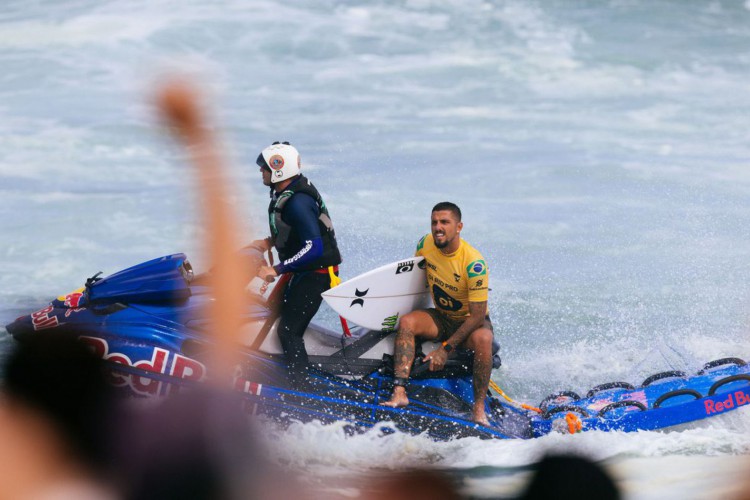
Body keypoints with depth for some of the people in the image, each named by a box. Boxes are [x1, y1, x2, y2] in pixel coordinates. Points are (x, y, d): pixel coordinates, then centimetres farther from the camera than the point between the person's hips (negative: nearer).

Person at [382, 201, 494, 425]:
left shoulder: (474, 263, -25)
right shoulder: (425, 245, -10)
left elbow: (477, 316, -24)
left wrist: (446, 348, -26)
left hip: (472, 320, -4)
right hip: (441, 318, 4)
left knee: (483, 338, -38)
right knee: (406, 322, -25)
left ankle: (479, 408, -30)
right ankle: (399, 392, -36)